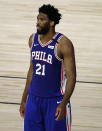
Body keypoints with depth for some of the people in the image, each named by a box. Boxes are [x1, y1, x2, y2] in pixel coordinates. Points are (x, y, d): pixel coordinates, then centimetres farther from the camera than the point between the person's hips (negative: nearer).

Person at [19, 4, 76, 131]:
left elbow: (71, 76, -16)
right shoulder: (33, 39, 4)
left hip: (55, 101, -6)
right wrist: (24, 99, 15)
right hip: (34, 98, 6)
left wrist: (63, 104, -27)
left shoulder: (64, 44, -16)